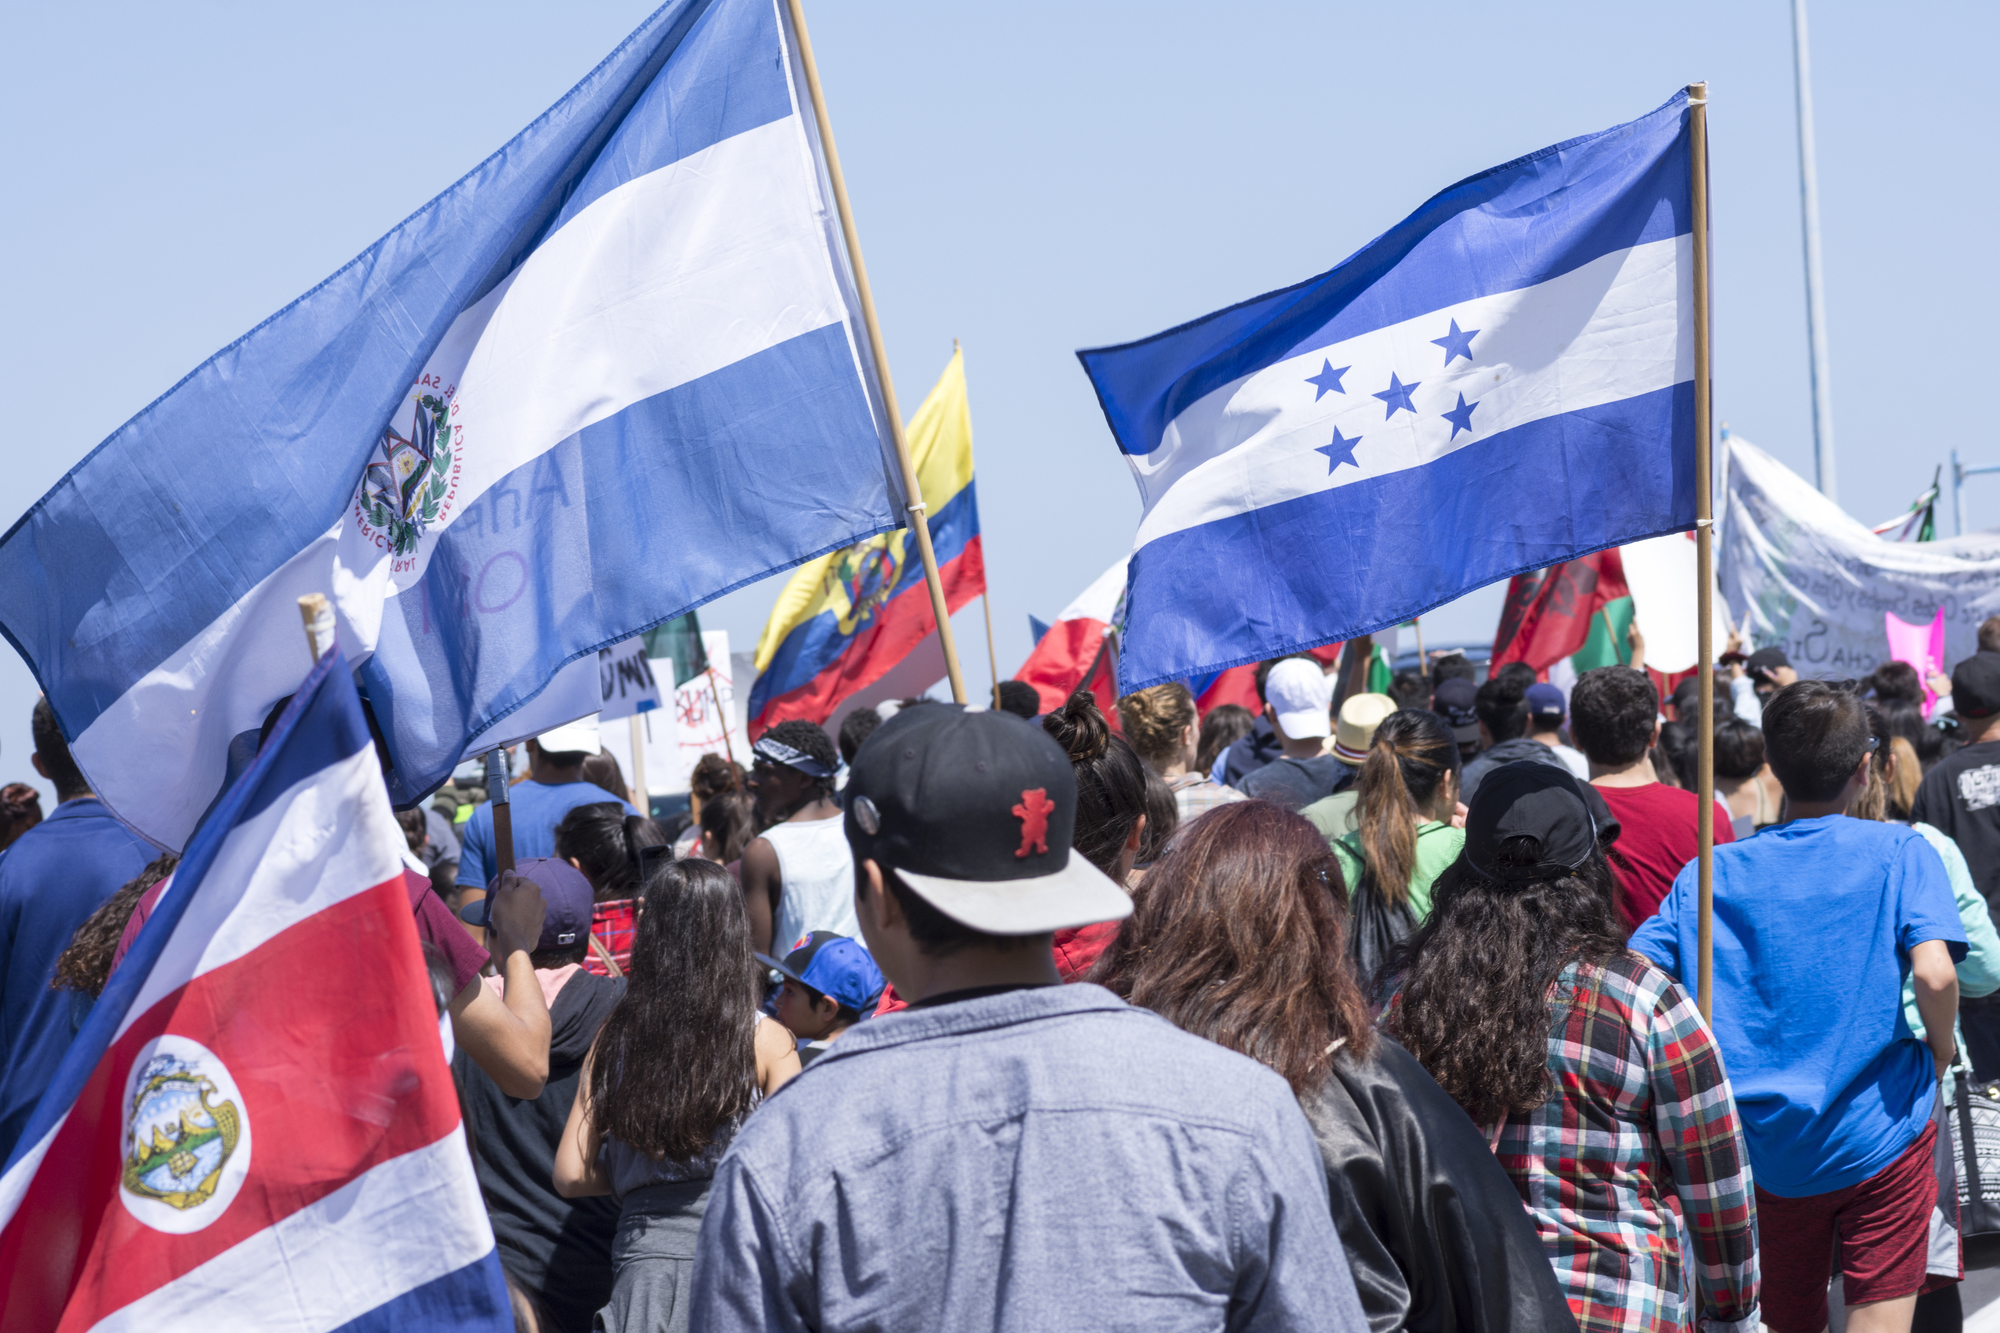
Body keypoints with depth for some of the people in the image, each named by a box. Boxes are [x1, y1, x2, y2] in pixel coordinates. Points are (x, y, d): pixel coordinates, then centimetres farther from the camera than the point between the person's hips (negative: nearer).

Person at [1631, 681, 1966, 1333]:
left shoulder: (1711, 873, 3)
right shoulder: (1899, 853, -5)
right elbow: (1935, 974, -20)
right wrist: (1940, 1049, -2)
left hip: (1765, 1150, 3)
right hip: (1878, 1142, -3)